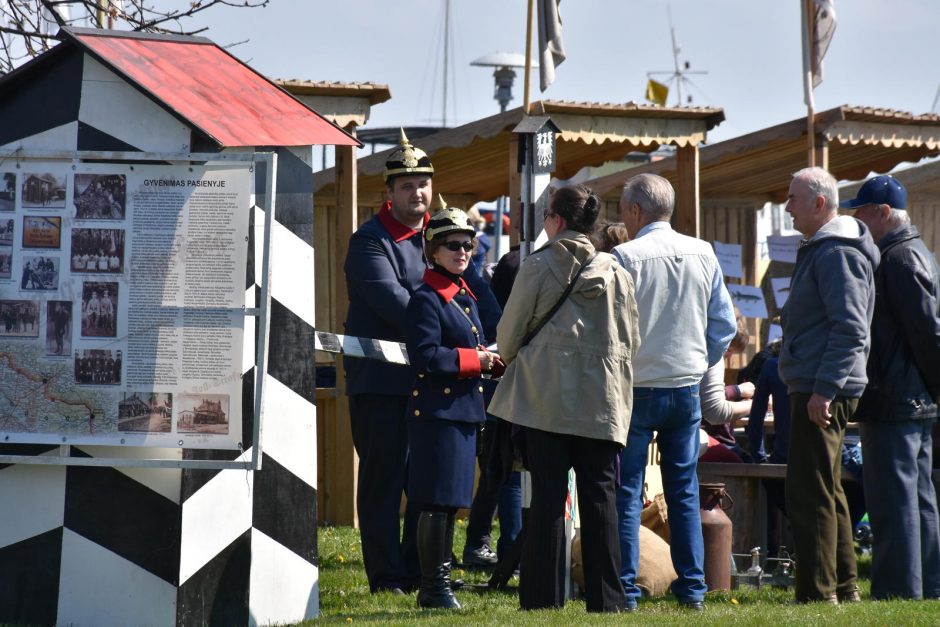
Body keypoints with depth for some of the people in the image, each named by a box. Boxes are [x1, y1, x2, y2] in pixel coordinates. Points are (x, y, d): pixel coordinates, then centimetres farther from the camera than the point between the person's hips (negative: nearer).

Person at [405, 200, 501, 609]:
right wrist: (475, 360, -16)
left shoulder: (465, 296, 17)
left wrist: (488, 357, 4)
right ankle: (433, 588, -1)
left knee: (451, 500, 12)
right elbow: (425, 356, -19)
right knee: (438, 502, -6)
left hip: (463, 409, 9)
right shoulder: (427, 299, -11)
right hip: (437, 410, -9)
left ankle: (439, 581, 18)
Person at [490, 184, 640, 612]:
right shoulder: (615, 272, 6)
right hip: (602, 400, 2)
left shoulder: (539, 266, -3)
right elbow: (631, 339, 11)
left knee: (548, 496, 0)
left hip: (547, 396, -2)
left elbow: (510, 330, 2)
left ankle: (544, 595, -1)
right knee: (599, 497, 3)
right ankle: (605, 596, 1)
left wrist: (512, 361, 23)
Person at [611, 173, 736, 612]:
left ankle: (624, 588, -1)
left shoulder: (626, 257, -12)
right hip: (687, 387, 4)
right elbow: (724, 324, 6)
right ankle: (692, 587, 11)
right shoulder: (703, 254, 3)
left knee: (626, 493, 1)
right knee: (684, 491, 11)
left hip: (636, 388, -4)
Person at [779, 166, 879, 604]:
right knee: (825, 493, 15)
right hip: (816, 389, 11)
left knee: (809, 494, -10)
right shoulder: (818, 250, 18)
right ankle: (843, 588, 21)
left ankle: (818, 594, -8)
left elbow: (850, 329, -22)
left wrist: (824, 389, -25)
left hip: (823, 392, -11)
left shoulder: (838, 254, -15)